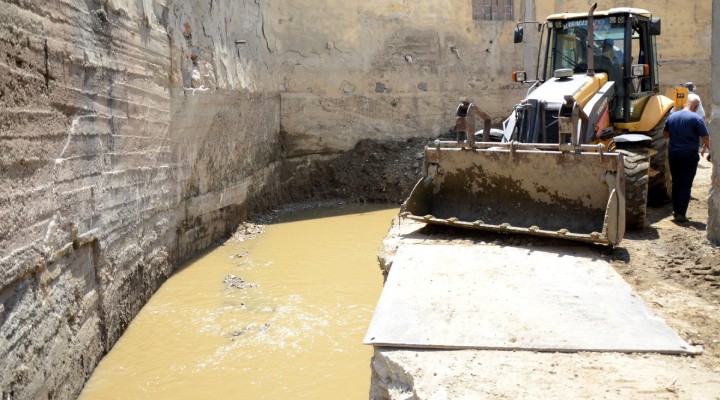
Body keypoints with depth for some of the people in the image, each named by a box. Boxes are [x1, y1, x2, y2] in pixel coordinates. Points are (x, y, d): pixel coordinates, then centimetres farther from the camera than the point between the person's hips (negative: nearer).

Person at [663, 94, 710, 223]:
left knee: (676, 183, 16)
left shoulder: (672, 116, 4)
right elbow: (706, 138, -10)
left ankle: (675, 211, 24)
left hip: (673, 154, 5)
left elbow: (665, 133, 19)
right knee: (686, 185, -1)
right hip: (689, 155, -5)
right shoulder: (696, 118, -12)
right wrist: (705, 148, 9)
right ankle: (681, 214, -4)